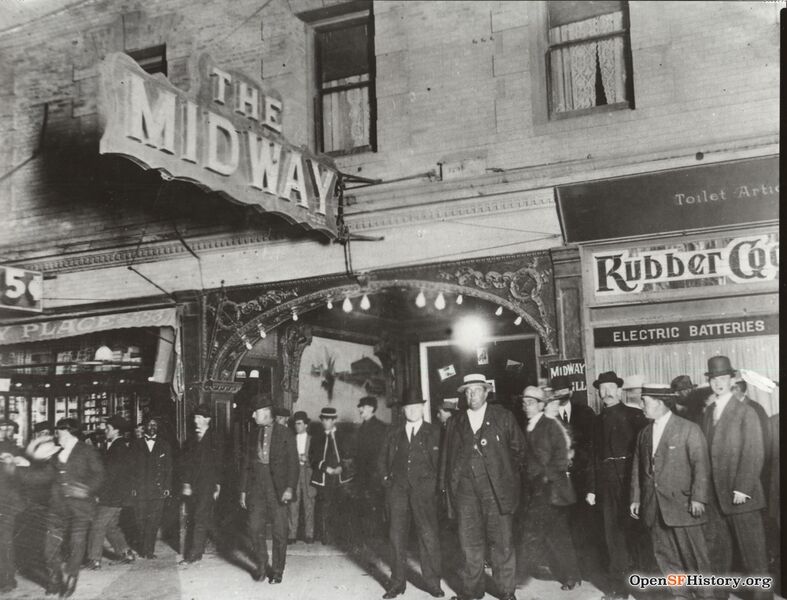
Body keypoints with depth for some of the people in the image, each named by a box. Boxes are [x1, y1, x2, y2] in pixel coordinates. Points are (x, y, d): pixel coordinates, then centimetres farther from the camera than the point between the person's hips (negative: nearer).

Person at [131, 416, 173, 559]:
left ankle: (148, 550, 2)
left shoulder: (164, 445, 11)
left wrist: (167, 487, 0)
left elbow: (169, 468, 9)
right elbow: (131, 467, 6)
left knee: (154, 521, -4)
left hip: (158, 490, 0)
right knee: (140, 520, 0)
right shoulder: (136, 445, 10)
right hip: (140, 489, 0)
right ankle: (142, 549, 16)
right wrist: (132, 487, -3)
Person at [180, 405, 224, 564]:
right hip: (193, 485, 5)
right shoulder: (191, 439, 13)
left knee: (200, 519, -10)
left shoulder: (215, 437, 1)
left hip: (207, 485, -5)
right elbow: (187, 463, 10)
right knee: (194, 519, 7)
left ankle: (193, 554, -9)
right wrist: (186, 483, 1)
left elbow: (219, 463, 0)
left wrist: (217, 485, -4)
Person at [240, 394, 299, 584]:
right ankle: (261, 567, 21)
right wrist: (243, 490, 8)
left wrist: (290, 488, -16)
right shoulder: (254, 434, 10)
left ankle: (277, 570, 15)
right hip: (256, 488, 4)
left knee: (279, 531, 1)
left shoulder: (285, 434, -3)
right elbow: (246, 463, 12)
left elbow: (293, 463, -5)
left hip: (277, 489, -4)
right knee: (256, 529, 4)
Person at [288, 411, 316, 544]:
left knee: (309, 505, 0)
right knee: (293, 504, -4)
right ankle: (292, 534, 2)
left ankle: (309, 534, 8)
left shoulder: (312, 439, 9)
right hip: (293, 473, 1)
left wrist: (305, 459, -9)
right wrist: (296, 459, -7)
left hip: (308, 474, -1)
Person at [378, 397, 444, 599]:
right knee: (397, 536, 2)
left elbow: (442, 460, 2)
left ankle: (432, 583, 6)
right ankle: (397, 582, 9)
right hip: (397, 490, 3)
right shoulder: (394, 435, 13)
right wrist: (387, 478, 11)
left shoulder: (434, 433, 4)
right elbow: (383, 459, 22)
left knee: (428, 536, -4)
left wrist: (434, 482, -4)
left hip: (424, 490, -3)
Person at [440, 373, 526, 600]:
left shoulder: (503, 417, 4)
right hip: (466, 490, 2)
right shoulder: (455, 423, 12)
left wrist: (509, 474, 7)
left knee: (502, 543, 2)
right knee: (470, 543, 5)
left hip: (497, 489, -2)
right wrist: (446, 486, 7)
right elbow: (448, 456, 13)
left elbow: (518, 448, 9)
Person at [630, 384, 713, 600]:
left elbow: (701, 464, -8)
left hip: (681, 504, -5)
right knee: (665, 556, 8)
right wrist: (635, 499, 9)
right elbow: (637, 468, 14)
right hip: (653, 507, 5)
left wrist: (698, 497, -14)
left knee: (693, 555, 1)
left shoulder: (689, 429, -5)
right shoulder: (644, 433, 13)